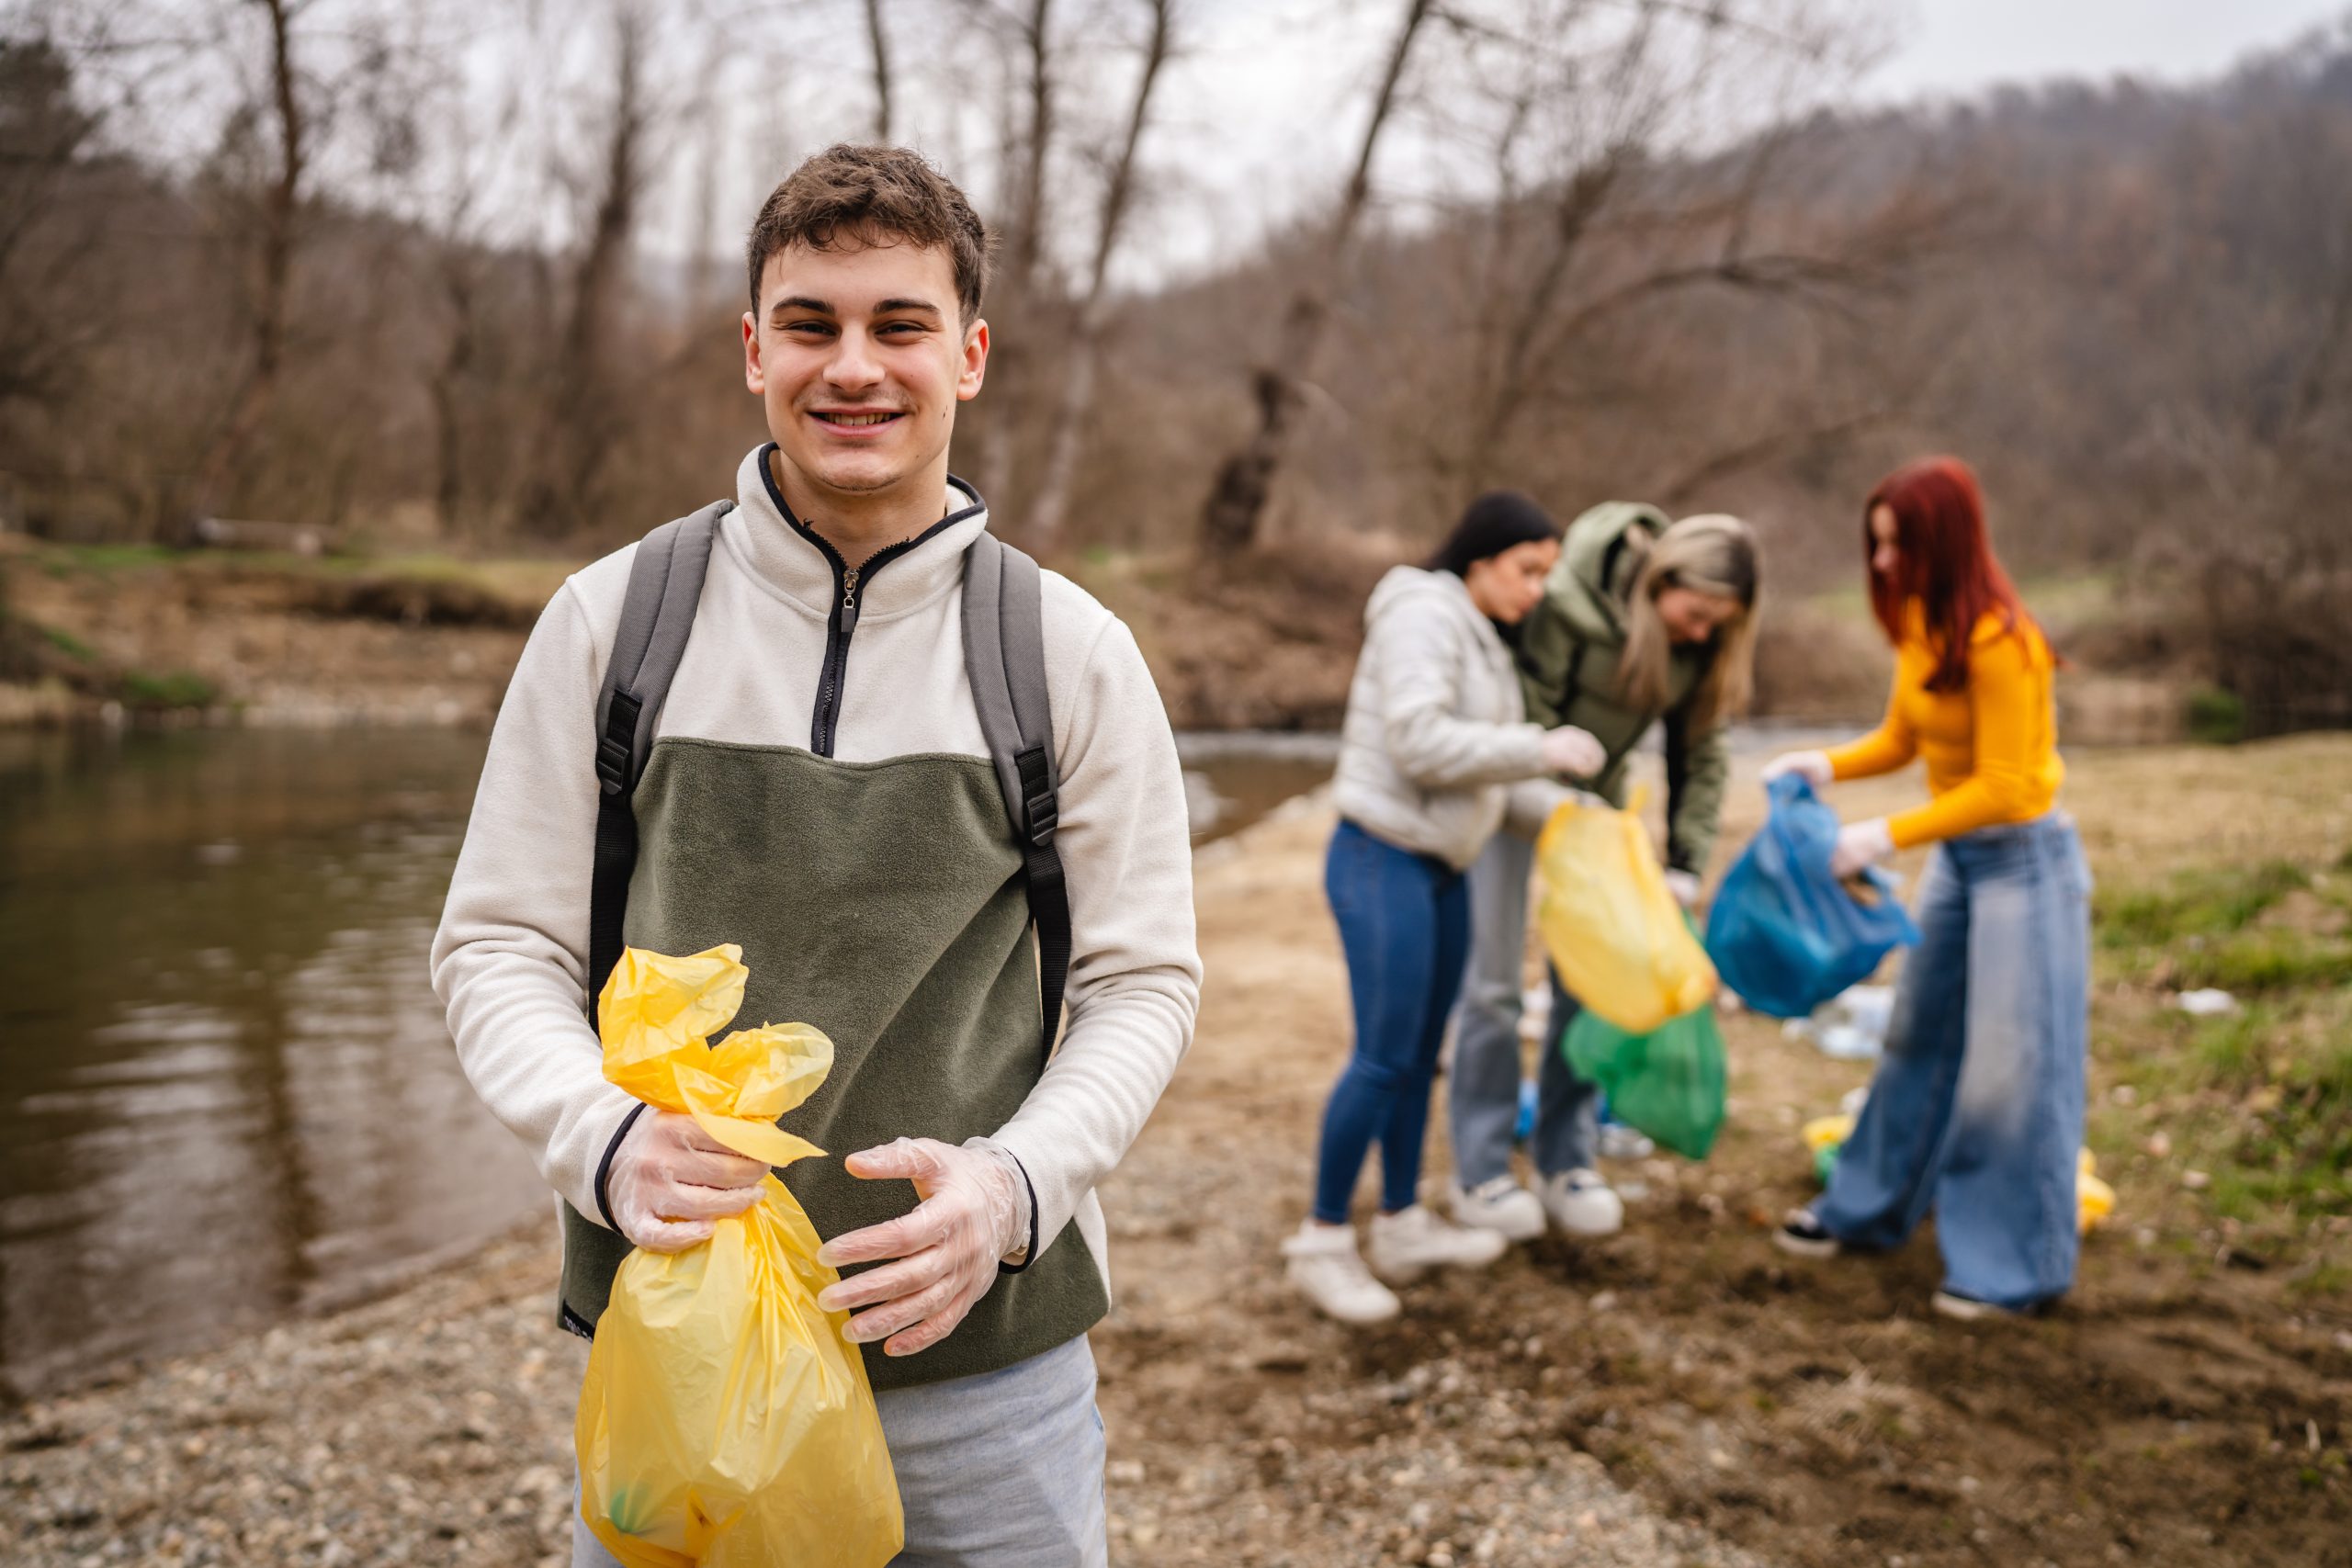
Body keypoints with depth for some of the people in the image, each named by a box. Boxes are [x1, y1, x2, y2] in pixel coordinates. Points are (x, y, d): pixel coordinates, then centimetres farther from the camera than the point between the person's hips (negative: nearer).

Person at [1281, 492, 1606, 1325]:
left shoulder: (1478, 636, 17)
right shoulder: (1423, 616, -13)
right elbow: (1418, 742, -24)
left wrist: (1553, 806, 7)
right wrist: (1537, 749, -19)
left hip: (1440, 867, 10)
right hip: (1384, 860, -10)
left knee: (1422, 1051, 13)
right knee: (1384, 1055, -9)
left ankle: (1402, 1226, 23)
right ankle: (1322, 1240, 2)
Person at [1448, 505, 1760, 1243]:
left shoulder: (1703, 642, -11)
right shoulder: (1567, 598, -30)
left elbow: (1701, 752, -4)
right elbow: (1529, 722, -24)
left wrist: (1686, 865, -11)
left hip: (1593, 795, 5)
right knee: (1492, 982, -2)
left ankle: (1567, 1161, 19)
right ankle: (1480, 1173, 9)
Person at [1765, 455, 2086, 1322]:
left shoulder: (1999, 643, -24)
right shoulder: (1919, 624, 2)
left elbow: (2003, 787, -23)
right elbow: (1900, 738, 11)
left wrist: (1886, 836, -23)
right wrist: (1827, 764, -6)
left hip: (2023, 859, -9)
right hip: (1956, 855, 9)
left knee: (2010, 1065, -1)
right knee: (1918, 1039, 18)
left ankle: (2014, 1267, 12)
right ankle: (1869, 1210, 32)